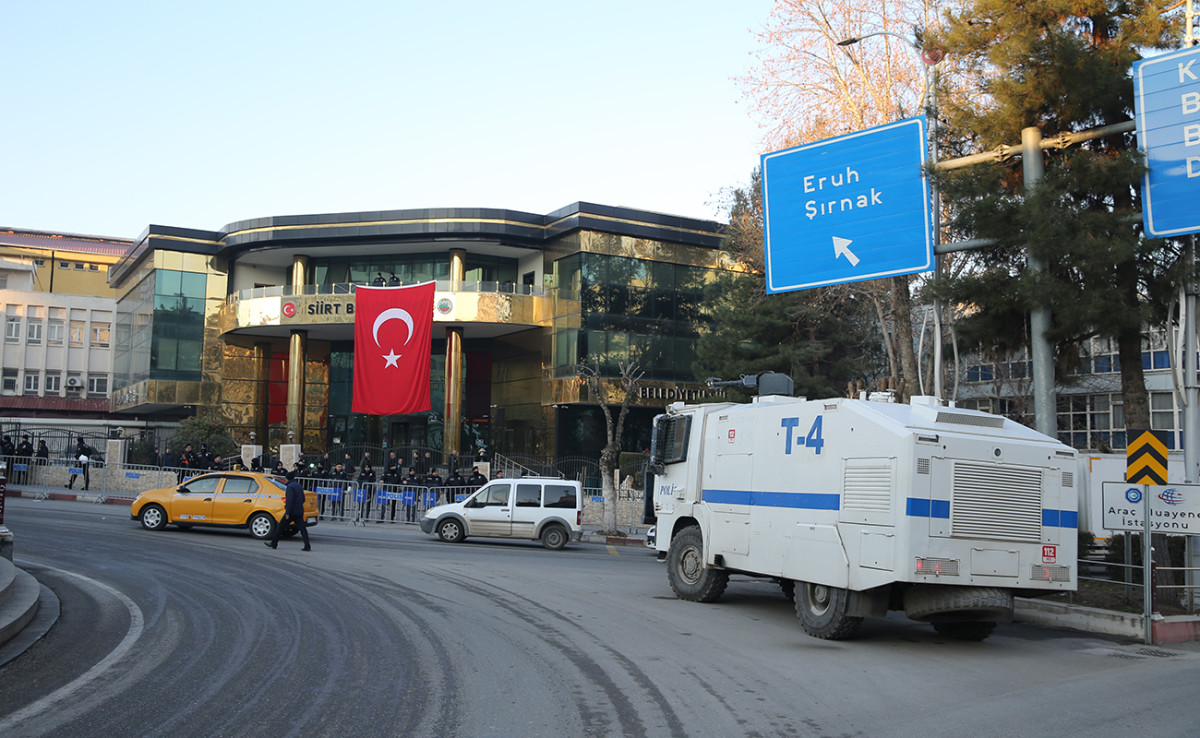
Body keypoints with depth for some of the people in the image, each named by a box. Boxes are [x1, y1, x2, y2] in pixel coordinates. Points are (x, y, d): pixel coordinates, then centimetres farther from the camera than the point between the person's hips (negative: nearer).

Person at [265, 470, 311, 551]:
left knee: (280, 526, 6)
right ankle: (307, 546, -7)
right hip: (299, 512, 8)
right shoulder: (299, 486, 15)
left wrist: (287, 512, -19)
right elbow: (303, 499, 20)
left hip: (292, 511, -7)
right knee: (302, 528, 2)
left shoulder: (290, 486, -11)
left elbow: (290, 500, -19)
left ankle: (274, 544, 14)